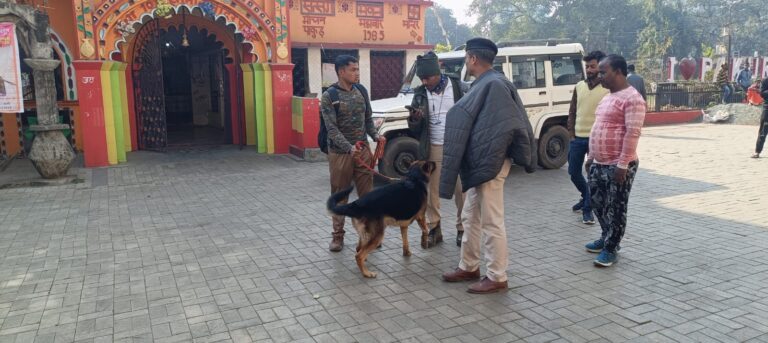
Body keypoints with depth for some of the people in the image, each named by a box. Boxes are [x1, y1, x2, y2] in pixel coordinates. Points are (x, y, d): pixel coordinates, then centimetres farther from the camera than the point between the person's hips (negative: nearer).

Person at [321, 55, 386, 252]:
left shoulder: (361, 91, 6)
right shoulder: (329, 96, -10)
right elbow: (332, 129, -17)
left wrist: (375, 135, -7)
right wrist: (349, 148, -31)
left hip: (363, 151, 4)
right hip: (340, 153, -4)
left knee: (367, 194, 8)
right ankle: (338, 235, 20)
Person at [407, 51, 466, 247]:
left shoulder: (458, 87, -5)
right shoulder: (420, 93, 3)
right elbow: (415, 130, 5)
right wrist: (414, 119, -17)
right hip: (433, 148, 2)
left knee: (461, 190, 4)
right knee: (431, 190, 6)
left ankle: (462, 229, 17)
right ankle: (434, 229, 17)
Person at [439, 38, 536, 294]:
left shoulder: (494, 84, -17)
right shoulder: (484, 84, 13)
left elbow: (506, 126, -23)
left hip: (489, 165, -10)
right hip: (479, 163, 10)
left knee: (491, 222, -1)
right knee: (470, 218, 18)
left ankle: (497, 278, 11)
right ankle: (469, 267, 31)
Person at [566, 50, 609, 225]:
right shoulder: (579, 86, 8)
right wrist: (571, 135, 5)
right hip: (577, 138, 5)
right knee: (574, 172, 11)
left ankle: (588, 209, 14)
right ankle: (586, 197, 37)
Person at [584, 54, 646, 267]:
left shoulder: (632, 98, -15)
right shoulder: (607, 98, 15)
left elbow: (632, 133, -21)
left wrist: (622, 164, -24)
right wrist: (591, 157, 20)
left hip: (618, 166, -9)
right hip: (599, 164, 9)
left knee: (615, 208, 1)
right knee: (598, 203, 17)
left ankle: (611, 248, 12)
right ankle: (607, 238, 34)